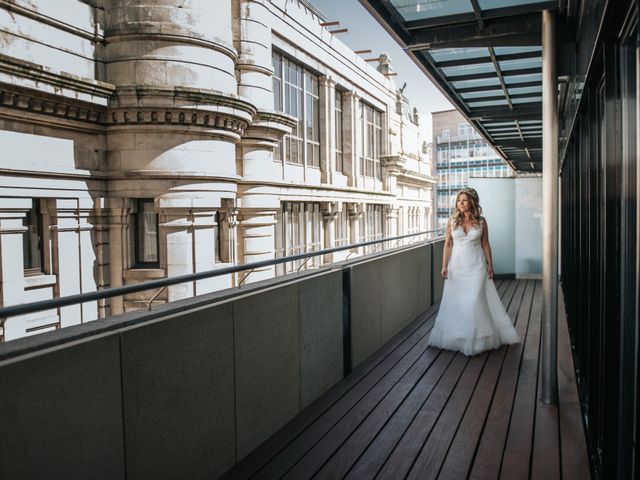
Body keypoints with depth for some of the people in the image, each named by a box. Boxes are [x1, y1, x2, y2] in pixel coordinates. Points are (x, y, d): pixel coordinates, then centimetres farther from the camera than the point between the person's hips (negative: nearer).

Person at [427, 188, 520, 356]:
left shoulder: (481, 221, -2)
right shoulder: (452, 221, -1)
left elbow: (485, 244, 4)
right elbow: (448, 244, 0)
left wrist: (490, 265, 2)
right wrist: (444, 266, -5)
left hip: (476, 265, -1)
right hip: (457, 265, 1)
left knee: (475, 300, -3)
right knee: (455, 300, 7)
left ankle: (476, 338, 10)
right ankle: (455, 336, 24)